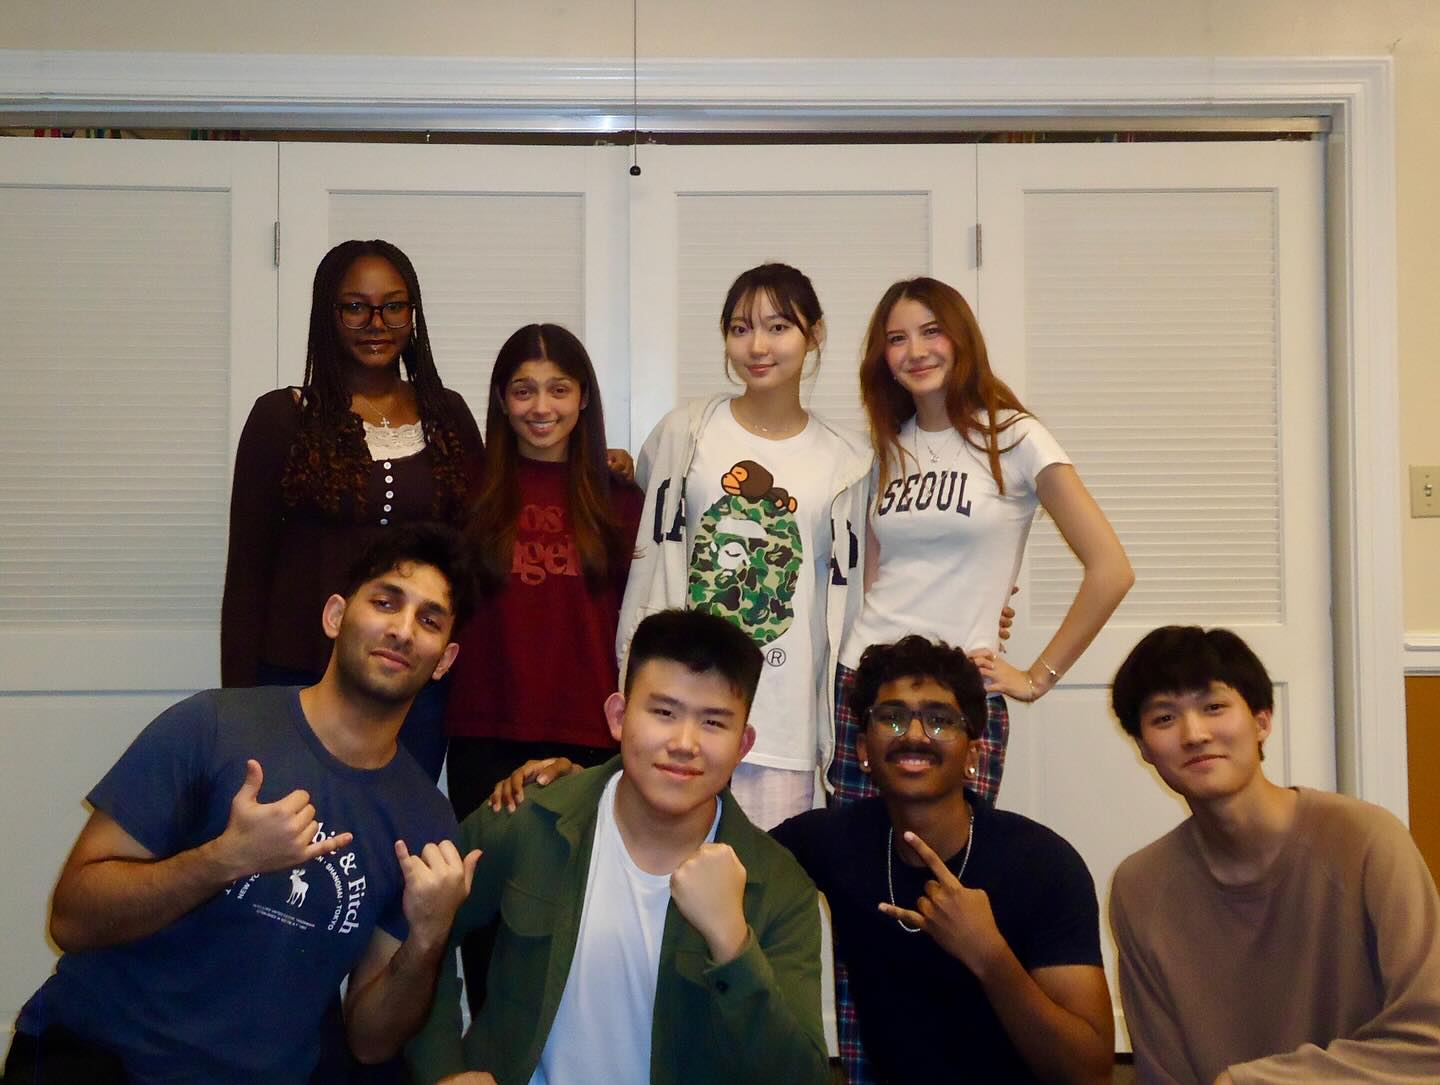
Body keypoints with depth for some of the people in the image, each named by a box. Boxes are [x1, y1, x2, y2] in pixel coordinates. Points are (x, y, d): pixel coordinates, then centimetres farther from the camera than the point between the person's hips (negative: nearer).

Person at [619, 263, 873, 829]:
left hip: (784, 718, 0)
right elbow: (650, 548, 12)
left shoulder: (847, 460, 5)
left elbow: (847, 593, 11)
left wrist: (844, 728, 10)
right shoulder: (683, 432, 5)